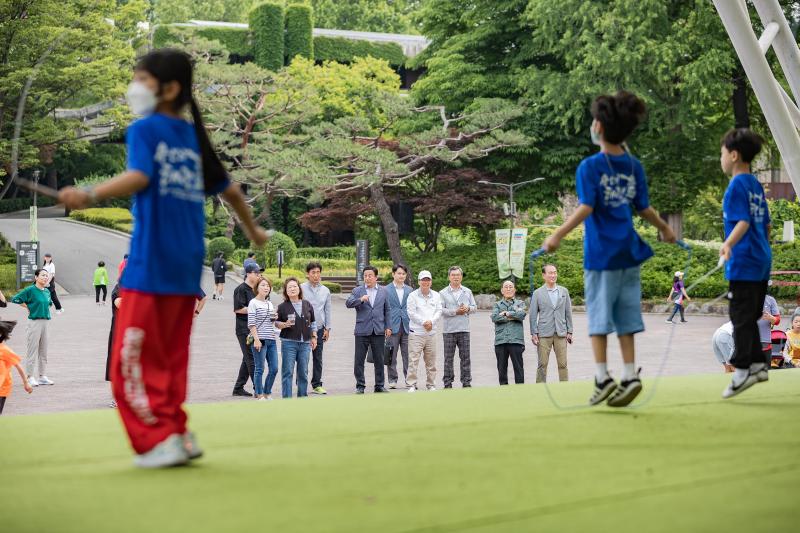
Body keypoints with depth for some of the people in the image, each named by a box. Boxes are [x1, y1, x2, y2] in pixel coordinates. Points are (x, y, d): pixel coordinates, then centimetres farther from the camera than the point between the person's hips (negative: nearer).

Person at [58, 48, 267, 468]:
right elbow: (228, 189, 21)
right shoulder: (194, 136, 15)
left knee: (133, 359, -1)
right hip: (188, 265, 7)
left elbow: (139, 177, -22)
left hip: (151, 263, -7)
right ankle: (178, 435, 12)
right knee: (171, 356, 15)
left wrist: (90, 196, -30)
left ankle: (160, 440, -5)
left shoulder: (144, 129, -3)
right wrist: (253, 231, 35)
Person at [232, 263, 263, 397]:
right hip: (244, 330, -9)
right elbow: (238, 309, -16)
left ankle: (238, 388, 20)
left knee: (248, 359, 12)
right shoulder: (241, 289, -9)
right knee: (252, 360, -10)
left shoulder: (255, 290, 19)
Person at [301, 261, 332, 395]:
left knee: (318, 359, 6)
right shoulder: (301, 289, -3)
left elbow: (327, 310, 13)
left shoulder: (325, 291, 9)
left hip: (319, 329, 3)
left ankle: (317, 385, 12)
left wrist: (327, 328, 8)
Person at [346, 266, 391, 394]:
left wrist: (387, 327, 9)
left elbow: (386, 310, 14)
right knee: (359, 360, -1)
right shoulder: (357, 291, 4)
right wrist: (360, 299, -25)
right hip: (362, 331, -1)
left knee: (379, 360, 5)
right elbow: (348, 303, -9)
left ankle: (379, 386, 13)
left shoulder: (383, 291, 11)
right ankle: (360, 386, 7)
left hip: (378, 331, 1)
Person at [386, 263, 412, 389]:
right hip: (392, 327, -2)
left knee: (408, 355, 1)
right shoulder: (386, 290, 3)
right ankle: (392, 380, 8)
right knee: (391, 355, 1)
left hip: (407, 327, 2)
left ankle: (408, 379, 8)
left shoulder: (410, 290, 12)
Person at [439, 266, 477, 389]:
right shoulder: (443, 293, 2)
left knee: (465, 357, 2)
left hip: (464, 329, 2)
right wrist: (455, 312, -14)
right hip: (449, 330, -2)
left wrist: (468, 308, -8)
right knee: (448, 358, 2)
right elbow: (440, 309, -7)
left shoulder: (467, 292, 13)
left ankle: (466, 382, 6)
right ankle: (448, 382, 8)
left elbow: (475, 307, 14)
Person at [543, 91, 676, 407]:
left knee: (599, 316, 3)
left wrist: (558, 235, -23)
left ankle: (603, 378, -1)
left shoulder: (589, 166, -9)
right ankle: (630, 376, 6)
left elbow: (586, 208, -20)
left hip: (601, 254, -4)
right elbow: (644, 208, 10)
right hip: (629, 253, 5)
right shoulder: (634, 166, 5)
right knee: (625, 320, 9)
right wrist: (665, 229, 26)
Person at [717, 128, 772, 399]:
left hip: (743, 263, -9)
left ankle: (741, 370, -7)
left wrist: (728, 244, -38)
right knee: (751, 317, 15)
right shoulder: (756, 185, 14)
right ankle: (758, 364, 17)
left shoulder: (737, 186, -12)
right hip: (761, 260, 9)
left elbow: (743, 222, -22)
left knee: (741, 317, -6)